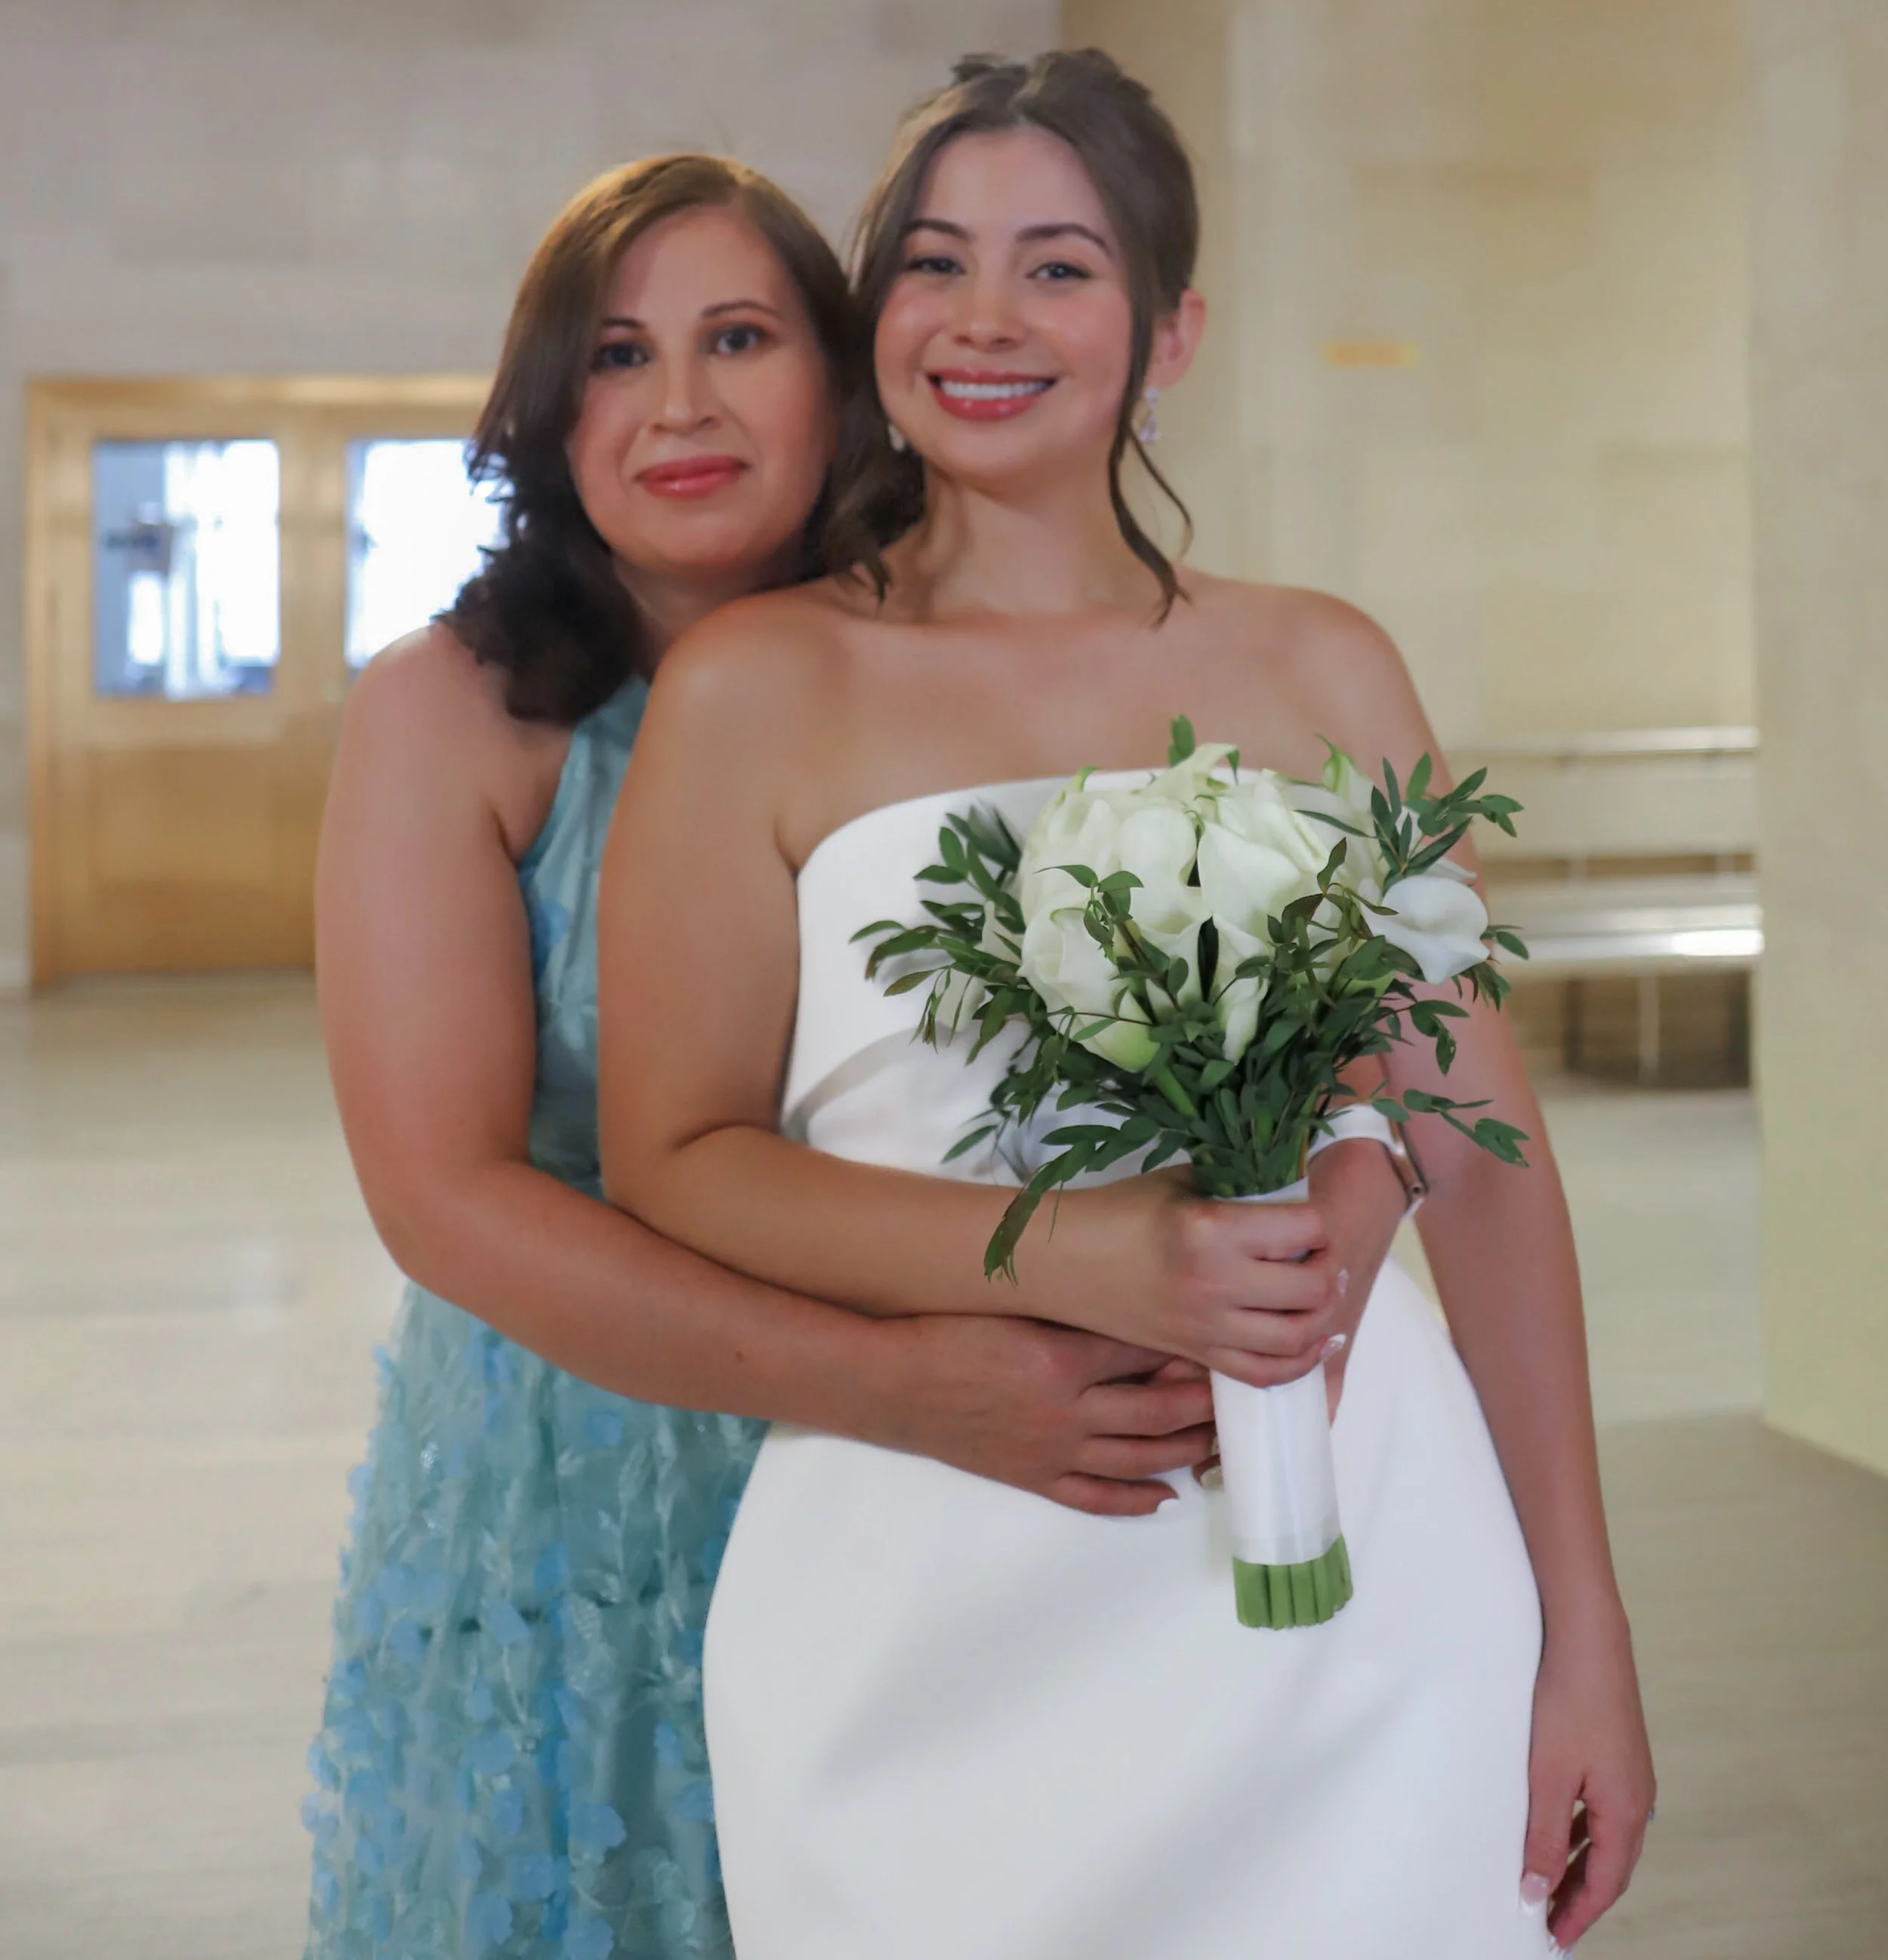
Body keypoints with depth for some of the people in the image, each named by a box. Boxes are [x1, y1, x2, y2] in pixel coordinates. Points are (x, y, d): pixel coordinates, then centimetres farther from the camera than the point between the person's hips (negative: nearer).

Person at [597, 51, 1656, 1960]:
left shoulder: (1322, 672, 6)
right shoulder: (755, 688, 0)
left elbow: (1480, 1156, 6)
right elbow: (668, 1166, -3)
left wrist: (1584, 1632, 5)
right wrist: (1073, 1257, -17)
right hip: (944, 1635, -2)